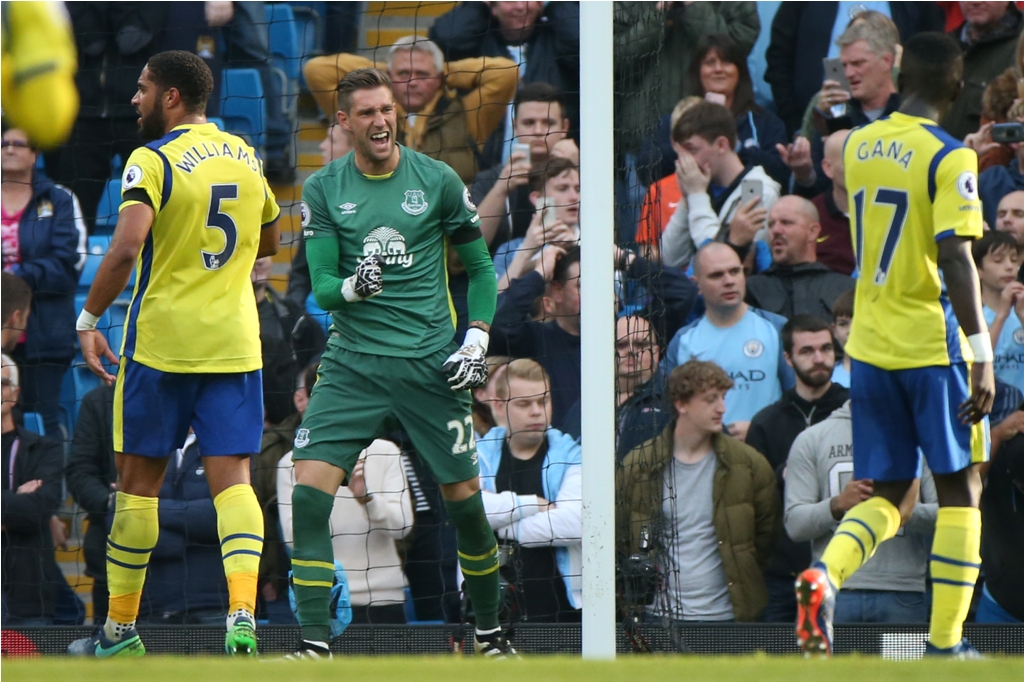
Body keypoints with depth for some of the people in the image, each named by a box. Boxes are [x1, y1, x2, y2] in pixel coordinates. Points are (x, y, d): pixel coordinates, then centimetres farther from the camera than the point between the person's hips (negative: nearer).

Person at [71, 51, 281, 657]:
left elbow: (126, 248, -22)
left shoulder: (153, 160, -10)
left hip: (160, 341, -4)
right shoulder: (246, 158, 10)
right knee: (232, 479, -1)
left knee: (139, 480, 8)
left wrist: (89, 321, -14)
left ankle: (121, 628, 15)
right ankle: (243, 612, -22)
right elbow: (269, 240, 26)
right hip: (235, 341, 4)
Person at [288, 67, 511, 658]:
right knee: (310, 491, -15)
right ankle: (315, 645, -12)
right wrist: (351, 287, -23)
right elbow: (321, 288, 0)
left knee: (464, 498, 3)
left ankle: (490, 631, 24)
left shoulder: (438, 181, 1)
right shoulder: (324, 189, 2)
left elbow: (480, 268, 11)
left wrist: (478, 338, -1)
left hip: (431, 363, 0)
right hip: (353, 360, 0)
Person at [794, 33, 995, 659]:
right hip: (934, 348, -6)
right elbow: (955, 258, -20)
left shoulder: (858, 147, 8)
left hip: (869, 346, 6)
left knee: (891, 498, 11)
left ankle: (826, 575, -18)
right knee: (960, 492, 8)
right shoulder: (949, 158, -13)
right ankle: (945, 645, 7)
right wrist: (982, 358, -20)